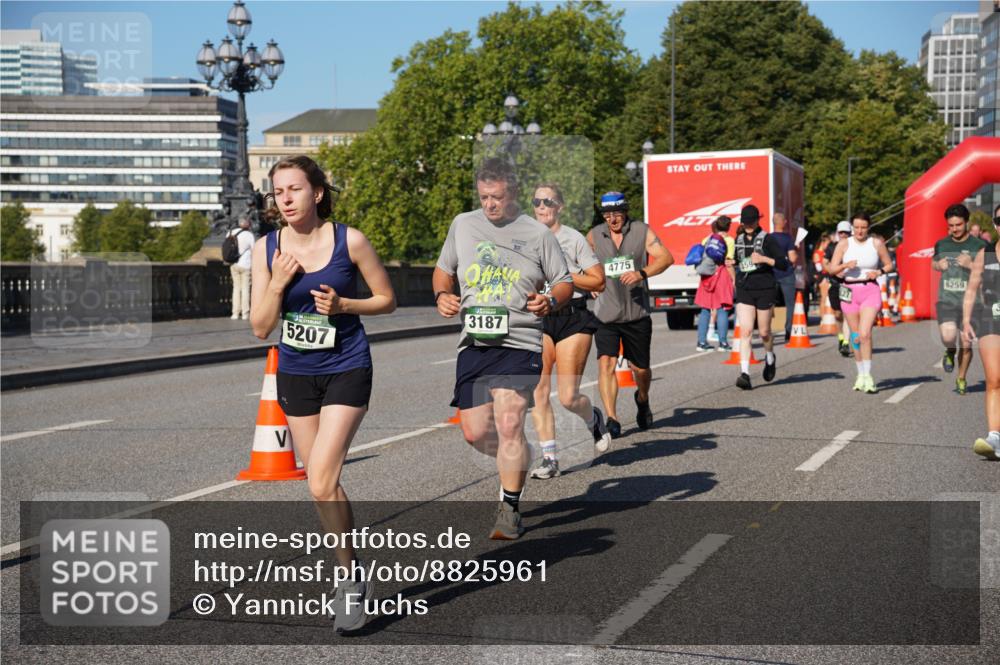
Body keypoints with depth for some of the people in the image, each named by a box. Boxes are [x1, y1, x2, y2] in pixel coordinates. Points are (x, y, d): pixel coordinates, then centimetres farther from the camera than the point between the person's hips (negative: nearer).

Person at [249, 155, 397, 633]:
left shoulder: (349, 241, -10)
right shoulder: (267, 249, -2)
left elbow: (387, 299, 0)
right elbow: (261, 328, -2)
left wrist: (343, 305, -16)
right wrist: (277, 284, -17)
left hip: (346, 370, -4)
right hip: (295, 374, 4)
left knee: (321, 483, -16)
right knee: (323, 487, 12)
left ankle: (350, 581, 2)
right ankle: (352, 577, 30)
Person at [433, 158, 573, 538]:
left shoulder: (537, 233, 5)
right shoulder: (463, 224, 13)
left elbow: (565, 282, 9)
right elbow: (443, 270, 24)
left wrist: (551, 301, -12)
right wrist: (442, 295, 3)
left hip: (519, 344, -4)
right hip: (473, 343, 4)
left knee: (509, 426, -16)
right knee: (475, 433, 2)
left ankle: (509, 509, -2)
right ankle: (519, 461, 34)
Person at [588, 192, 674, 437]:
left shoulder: (642, 231, -1)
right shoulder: (594, 235, 5)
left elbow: (666, 257, -12)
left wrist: (641, 273, -28)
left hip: (637, 313, 0)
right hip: (605, 314, 0)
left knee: (641, 369, 10)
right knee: (606, 364, -17)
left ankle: (642, 400, 43)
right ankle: (612, 420, -17)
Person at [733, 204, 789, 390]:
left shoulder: (767, 239, -5)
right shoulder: (739, 239, 10)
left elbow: (785, 264, -9)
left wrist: (764, 259, -20)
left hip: (765, 289, -3)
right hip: (744, 290, 3)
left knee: (764, 332, 8)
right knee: (745, 331, -10)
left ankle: (770, 357, 41)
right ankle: (745, 373, -16)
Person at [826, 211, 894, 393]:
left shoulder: (876, 244, 2)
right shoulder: (844, 244, 2)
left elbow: (889, 265, 12)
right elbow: (832, 269, 0)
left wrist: (879, 272, -7)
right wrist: (845, 265, -18)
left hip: (871, 291, -2)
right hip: (849, 291, 2)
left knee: (865, 333, -16)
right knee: (855, 336, 8)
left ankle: (868, 376, -11)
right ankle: (861, 374, 22)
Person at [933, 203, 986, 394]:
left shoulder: (978, 246, -3)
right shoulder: (941, 244, 7)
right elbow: (933, 262, 27)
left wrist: (971, 265, -18)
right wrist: (938, 265, 3)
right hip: (946, 300, 1)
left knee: (966, 344, 3)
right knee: (948, 336, -22)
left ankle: (961, 379, 26)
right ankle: (950, 351, 14)